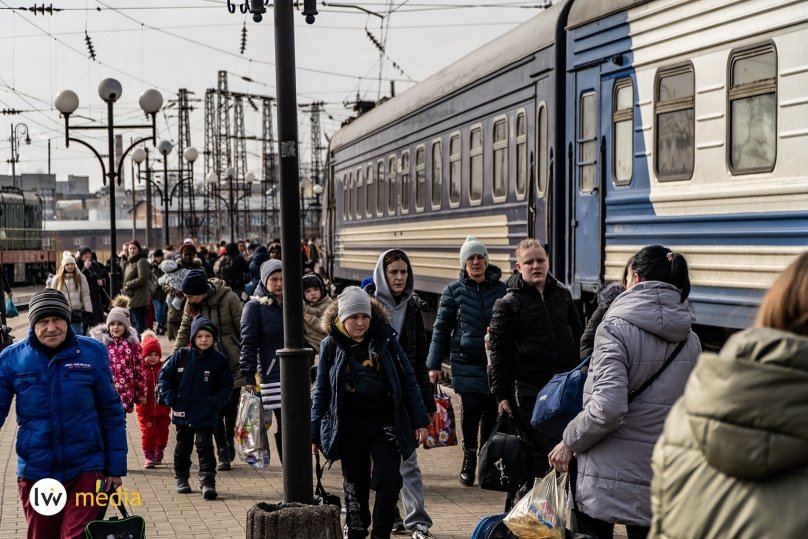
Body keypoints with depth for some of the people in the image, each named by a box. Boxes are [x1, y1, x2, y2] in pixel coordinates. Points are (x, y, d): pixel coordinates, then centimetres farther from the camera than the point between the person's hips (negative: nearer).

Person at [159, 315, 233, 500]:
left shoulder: (219, 360, -5)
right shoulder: (181, 356, -4)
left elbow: (226, 386, 2)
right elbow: (164, 376, 4)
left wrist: (215, 403, -9)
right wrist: (171, 399, -4)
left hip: (206, 415, -2)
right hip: (182, 413, 2)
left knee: (205, 447, -6)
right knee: (183, 447, 16)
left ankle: (207, 482, -7)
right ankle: (181, 478, 31)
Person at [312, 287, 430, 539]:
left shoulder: (386, 339, -2)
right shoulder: (331, 345, -1)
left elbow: (407, 380, 2)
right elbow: (321, 391, 6)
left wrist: (419, 421, -2)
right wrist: (314, 433, 5)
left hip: (385, 423, -1)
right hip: (349, 428, 1)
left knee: (388, 481, -9)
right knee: (355, 486, 8)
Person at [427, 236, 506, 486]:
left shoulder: (501, 289, 5)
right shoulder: (454, 291, 6)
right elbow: (441, 328, 6)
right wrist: (434, 364, 2)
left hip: (496, 362, 1)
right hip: (466, 362, -1)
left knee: (492, 412, 2)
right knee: (471, 408, -12)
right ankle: (469, 458, 8)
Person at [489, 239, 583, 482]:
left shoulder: (562, 295, 11)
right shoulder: (508, 304, -2)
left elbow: (578, 337, 19)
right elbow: (499, 352, -3)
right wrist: (502, 396, -8)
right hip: (529, 391, -4)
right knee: (539, 455, -3)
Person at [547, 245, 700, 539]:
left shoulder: (617, 328, -13)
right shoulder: (690, 341, 5)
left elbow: (607, 407, -22)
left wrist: (569, 442, -8)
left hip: (607, 475, -5)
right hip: (659, 479, 5)